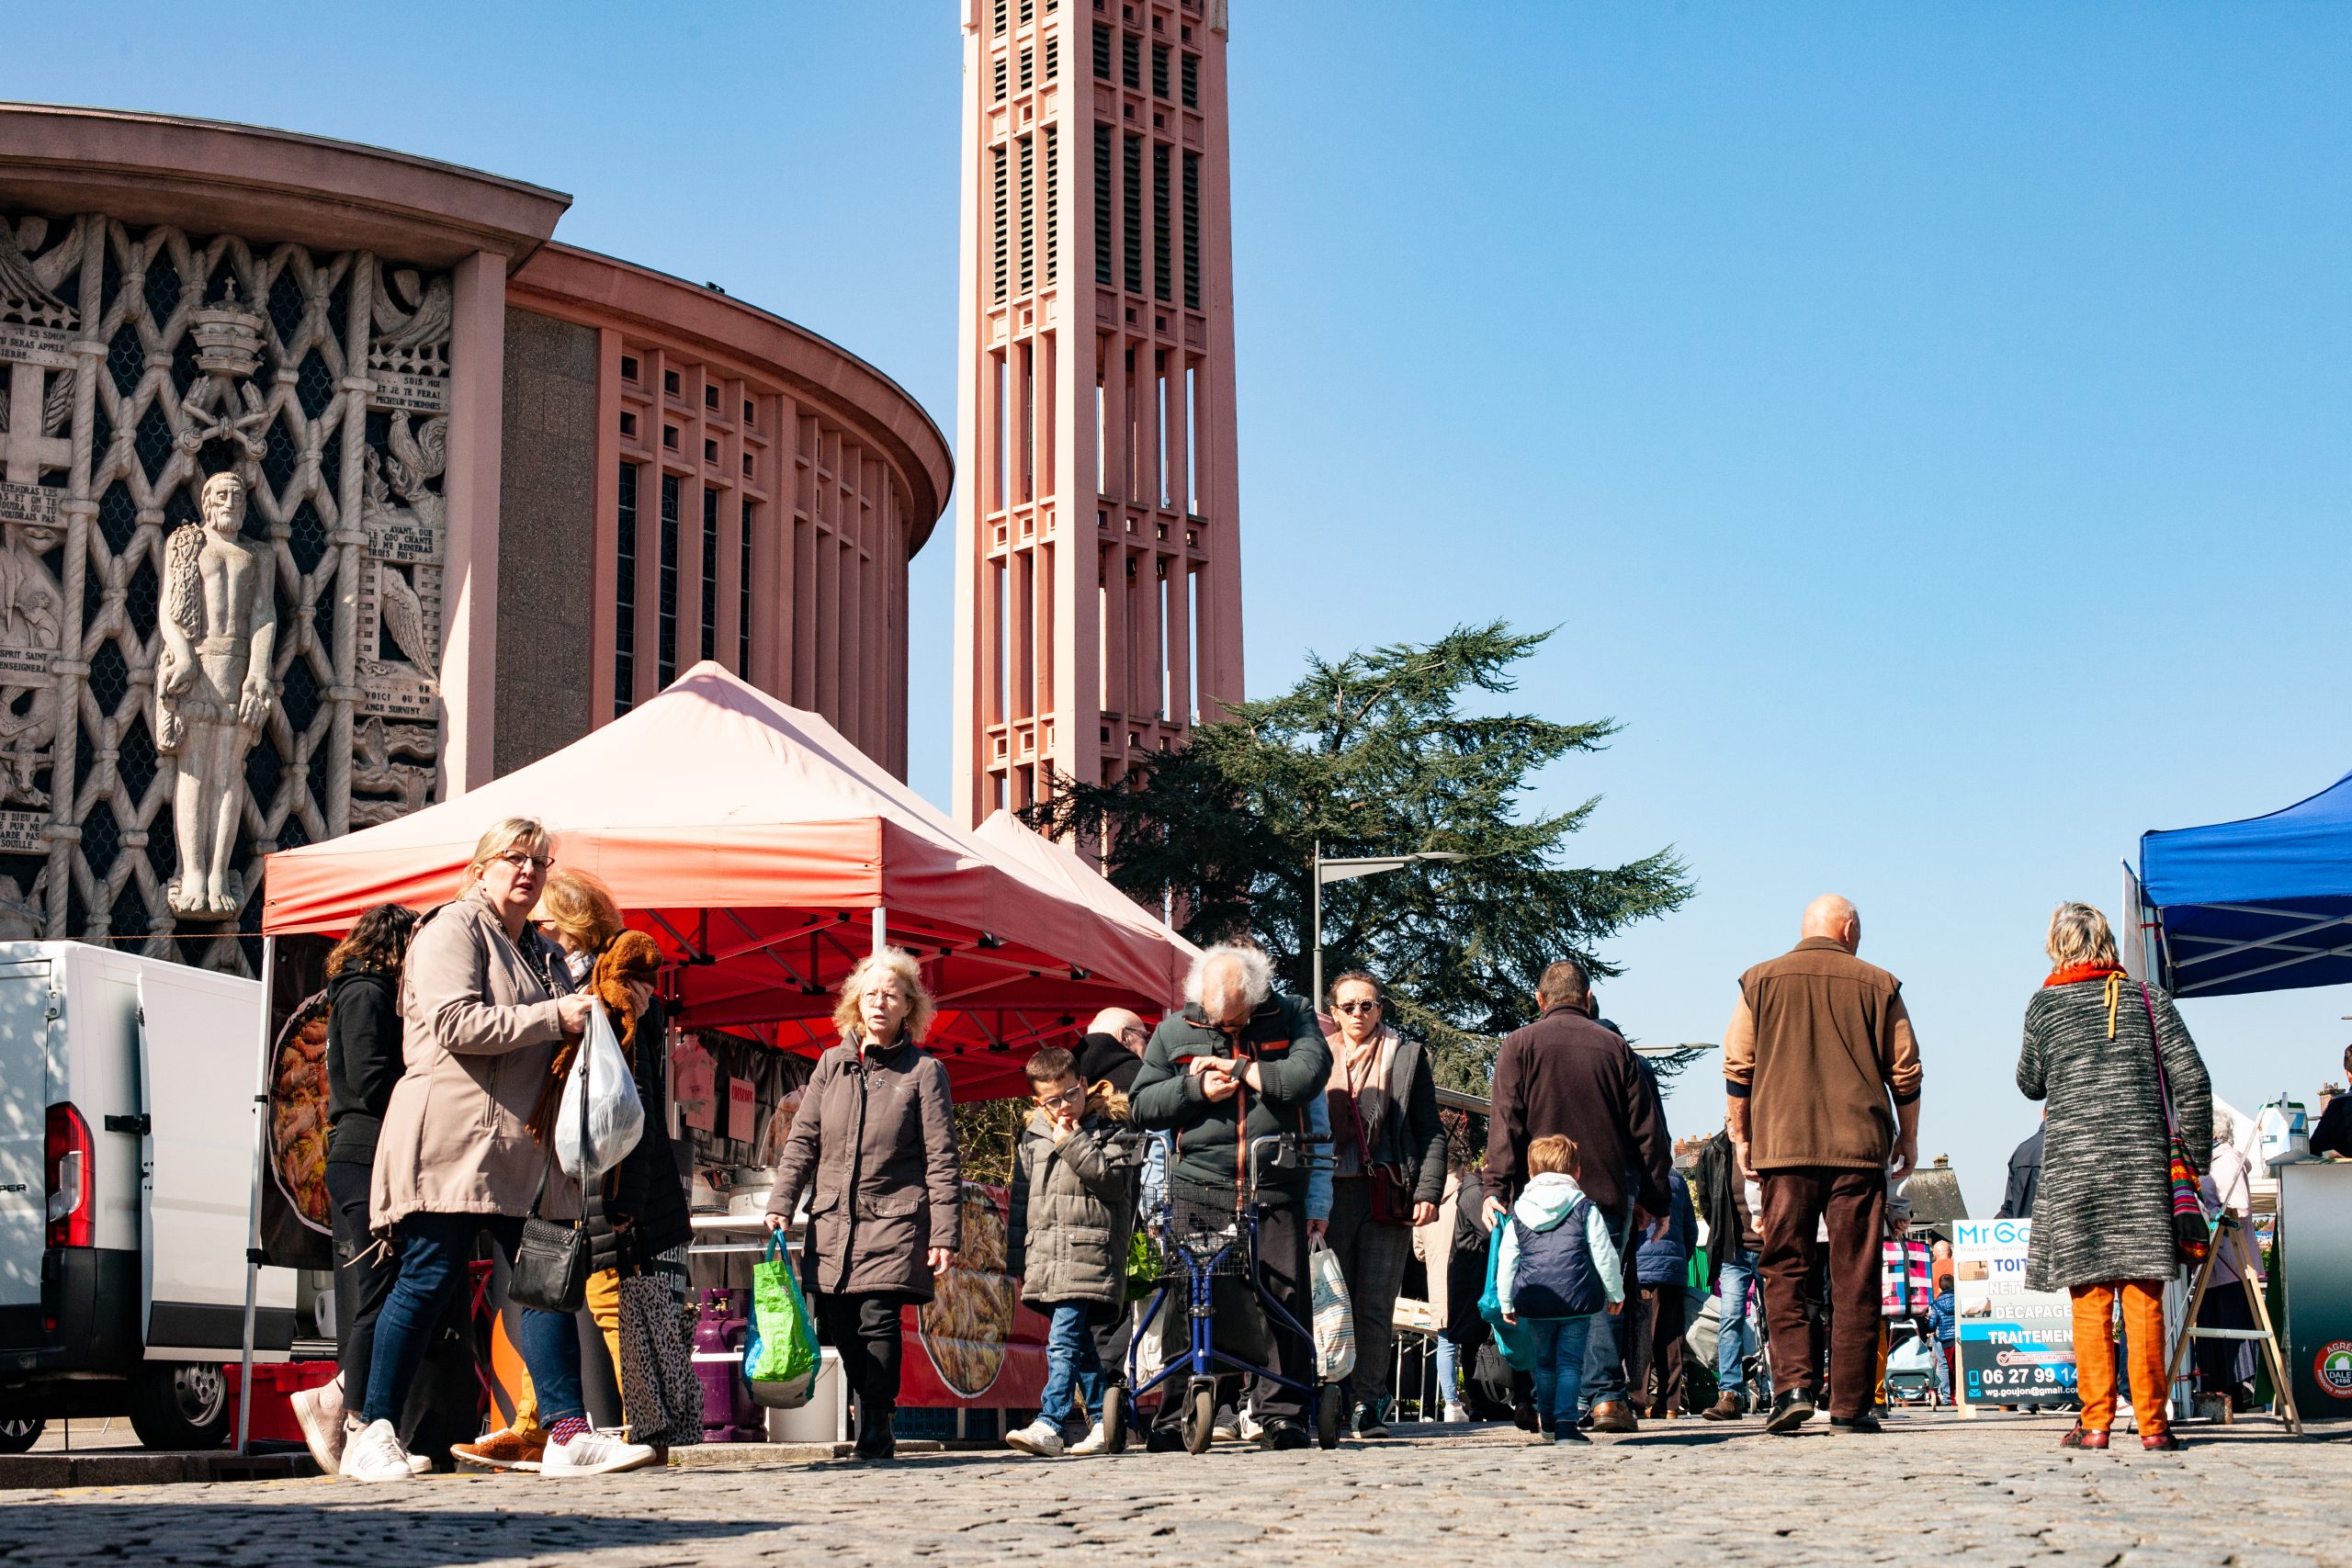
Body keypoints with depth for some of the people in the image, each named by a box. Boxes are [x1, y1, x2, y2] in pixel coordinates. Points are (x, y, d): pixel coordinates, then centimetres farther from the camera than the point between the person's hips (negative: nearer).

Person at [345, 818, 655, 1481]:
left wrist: (592, 1016, 13)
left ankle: (568, 1434, -3)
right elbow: (456, 1023, -16)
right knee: (429, 1280, -6)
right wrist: (554, 1018, -15)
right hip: (452, 1135, -8)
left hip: (521, 1146, 8)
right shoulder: (454, 929, -2)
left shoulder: (541, 950, 24)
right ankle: (372, 1435, 2)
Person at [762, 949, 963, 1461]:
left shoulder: (924, 1070, 1)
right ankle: (873, 1415, 19)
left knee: (878, 1319, -14)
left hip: (894, 1218, -4)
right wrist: (781, 1203, 1)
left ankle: (875, 1430, -4)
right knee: (841, 1326, 2)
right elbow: (803, 1138, 12)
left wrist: (945, 1232, -8)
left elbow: (941, 1158, -2)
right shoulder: (832, 1063, 12)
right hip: (833, 1221, 4)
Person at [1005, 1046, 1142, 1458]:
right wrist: (1017, 1261, 17)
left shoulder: (1109, 1130, 2)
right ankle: (1101, 1418, 20)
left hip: (1088, 1256, -6)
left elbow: (1113, 1180, -12)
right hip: (1045, 1259, 6)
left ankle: (1049, 1424, -22)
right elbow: (1020, 1200, 19)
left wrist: (1072, 1142, -13)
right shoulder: (1032, 1138, 14)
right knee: (1079, 1344, 11)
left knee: (1063, 1341, -16)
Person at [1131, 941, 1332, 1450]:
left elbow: (1310, 1074, -12)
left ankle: (1282, 1413, 6)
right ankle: (1174, 1417, 4)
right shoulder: (1174, 1030, 10)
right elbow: (1142, 1105, 10)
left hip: (1276, 1192, -1)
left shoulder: (1292, 1016, 5)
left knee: (1284, 1302, -2)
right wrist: (1197, 1089, -7)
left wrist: (1235, 1069, -9)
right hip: (1198, 1190, 1)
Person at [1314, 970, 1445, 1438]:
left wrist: (1428, 1191, -4)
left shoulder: (1407, 1056, 10)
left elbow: (1431, 1131, 8)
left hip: (1388, 1196, -1)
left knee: (1375, 1306, -3)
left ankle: (1367, 1401, 2)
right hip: (1330, 1193, 1)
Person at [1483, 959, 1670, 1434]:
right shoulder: (1616, 1047, 9)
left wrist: (1496, 1186, -7)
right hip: (1608, 1193, 1)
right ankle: (1607, 1396, -5)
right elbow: (1649, 1131, 9)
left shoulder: (1520, 1045, 4)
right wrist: (1658, 1200, 14)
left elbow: (1506, 1123, -5)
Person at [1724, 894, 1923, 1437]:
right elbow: (1905, 1072, 8)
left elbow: (1737, 1067, 6)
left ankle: (1792, 1383, -13)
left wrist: (1741, 1137, 15)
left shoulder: (1761, 980, 7)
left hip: (1782, 1147, 0)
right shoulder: (1878, 985, 6)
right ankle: (1850, 1405, 3)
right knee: (1855, 1280, 3)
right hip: (1860, 1148, 0)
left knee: (1784, 1271, 4)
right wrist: (1908, 1139, 19)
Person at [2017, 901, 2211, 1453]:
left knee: (2090, 1296, 1)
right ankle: (2152, 1422, 2)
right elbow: (2191, 1077, 1)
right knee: (2144, 1295, 2)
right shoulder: (2147, 999, 7)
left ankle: (2095, 1422, -1)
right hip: (2142, 1158, 1)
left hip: (2072, 1163, -1)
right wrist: (2197, 1147, 7)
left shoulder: (2045, 1004, 3)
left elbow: (2030, 1084, 14)